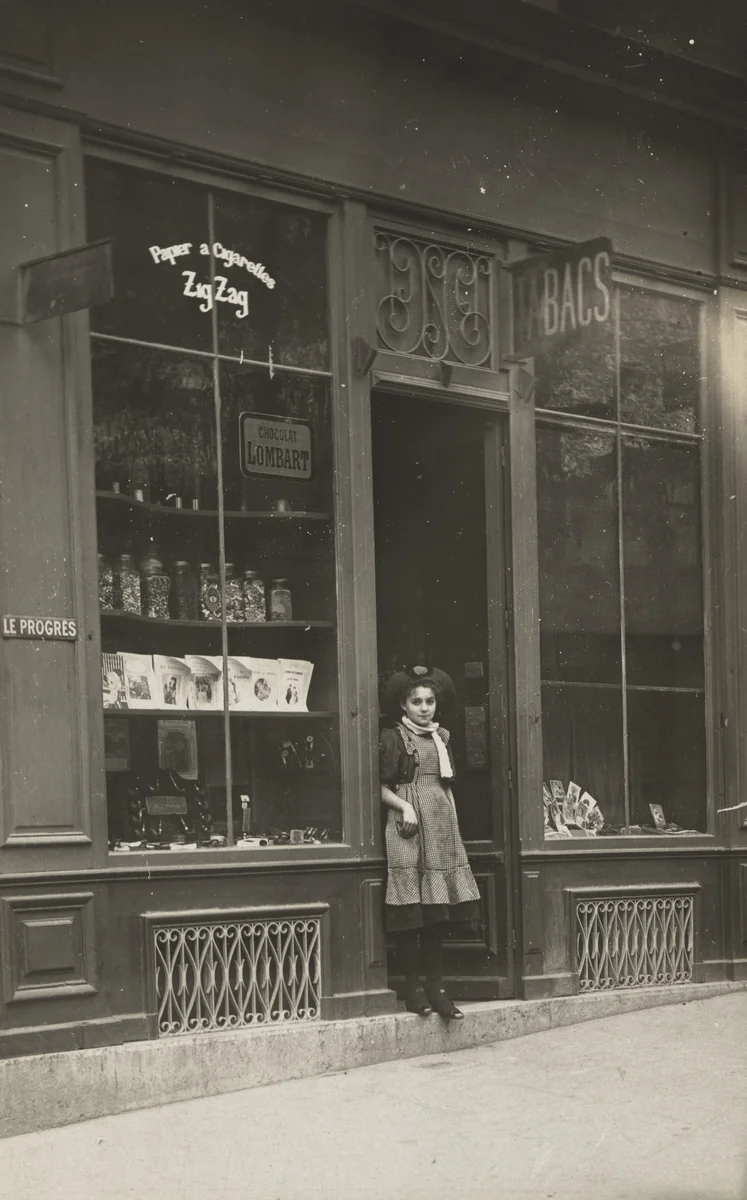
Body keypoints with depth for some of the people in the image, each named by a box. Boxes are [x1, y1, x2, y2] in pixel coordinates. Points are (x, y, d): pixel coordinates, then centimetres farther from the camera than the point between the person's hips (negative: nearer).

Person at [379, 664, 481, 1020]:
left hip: (442, 829, 6)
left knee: (439, 913, 3)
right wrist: (404, 806, -17)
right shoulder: (394, 738, -1)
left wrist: (452, 818, 14)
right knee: (411, 913, -7)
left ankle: (436, 987, 6)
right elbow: (382, 789, -2)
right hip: (410, 828, -6)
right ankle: (413, 987, -1)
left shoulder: (442, 738, 17)